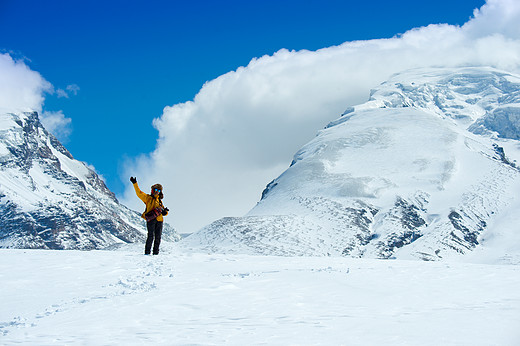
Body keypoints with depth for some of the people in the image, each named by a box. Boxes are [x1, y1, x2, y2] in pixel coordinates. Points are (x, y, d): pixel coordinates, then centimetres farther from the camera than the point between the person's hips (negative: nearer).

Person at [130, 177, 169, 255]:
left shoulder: (159, 201, 26)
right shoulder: (148, 198, 12)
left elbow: (164, 212, 26)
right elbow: (139, 193, 3)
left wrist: (165, 212, 1)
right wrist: (135, 184, -5)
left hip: (159, 220, 5)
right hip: (151, 219, -5)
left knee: (158, 237, 1)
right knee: (151, 236, -13)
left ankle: (156, 252, 5)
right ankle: (147, 252, -10)